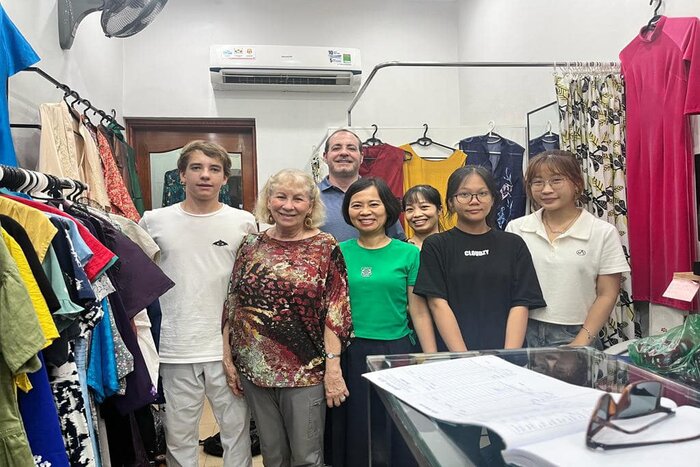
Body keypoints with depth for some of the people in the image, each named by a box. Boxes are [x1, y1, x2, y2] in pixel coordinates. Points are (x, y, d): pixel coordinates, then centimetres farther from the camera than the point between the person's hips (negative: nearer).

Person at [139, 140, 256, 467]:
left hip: (229, 348, 0)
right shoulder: (154, 222, 0)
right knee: (179, 436, 15)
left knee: (237, 429, 14)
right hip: (175, 350, 1)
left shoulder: (244, 222, 0)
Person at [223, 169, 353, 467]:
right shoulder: (251, 246, 4)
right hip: (255, 369, 4)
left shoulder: (325, 248, -6)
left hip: (306, 372, -3)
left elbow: (335, 312, -9)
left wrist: (333, 367, -14)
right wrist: (228, 359, 6)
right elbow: (232, 306, 8)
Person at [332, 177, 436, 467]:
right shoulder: (338, 253, 1)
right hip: (350, 355, 1)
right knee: (354, 438, 14)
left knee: (397, 439, 10)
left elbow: (420, 313, 0)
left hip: (396, 352, -1)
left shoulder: (408, 253, -1)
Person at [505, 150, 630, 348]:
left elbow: (607, 295, -1)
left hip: (574, 336, -1)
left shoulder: (603, 233, -1)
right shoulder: (516, 228, 2)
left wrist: (580, 344, -8)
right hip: (524, 333, 1)